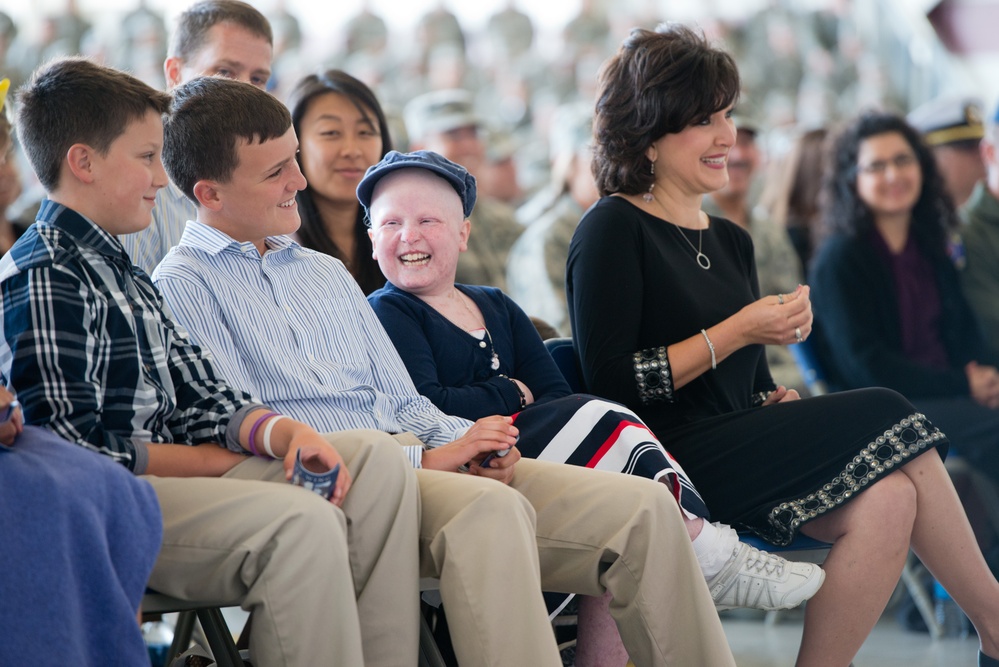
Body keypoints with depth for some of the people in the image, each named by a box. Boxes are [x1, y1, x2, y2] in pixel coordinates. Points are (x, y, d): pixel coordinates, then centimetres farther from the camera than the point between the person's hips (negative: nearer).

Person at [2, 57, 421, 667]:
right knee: (303, 522, -31)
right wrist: (215, 463, -9)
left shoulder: (123, 273, 21)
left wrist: (284, 433, -4)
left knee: (377, 461, 1)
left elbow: (202, 401, 17)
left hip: (172, 474, 10)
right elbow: (73, 449, -19)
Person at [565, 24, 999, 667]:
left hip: (743, 454, 7)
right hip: (671, 461, -7)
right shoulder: (613, 230, -3)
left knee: (888, 499, -23)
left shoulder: (731, 241, 21)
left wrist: (780, 398, 0)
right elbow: (611, 383, -11)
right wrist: (737, 332, -13)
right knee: (884, 416, -21)